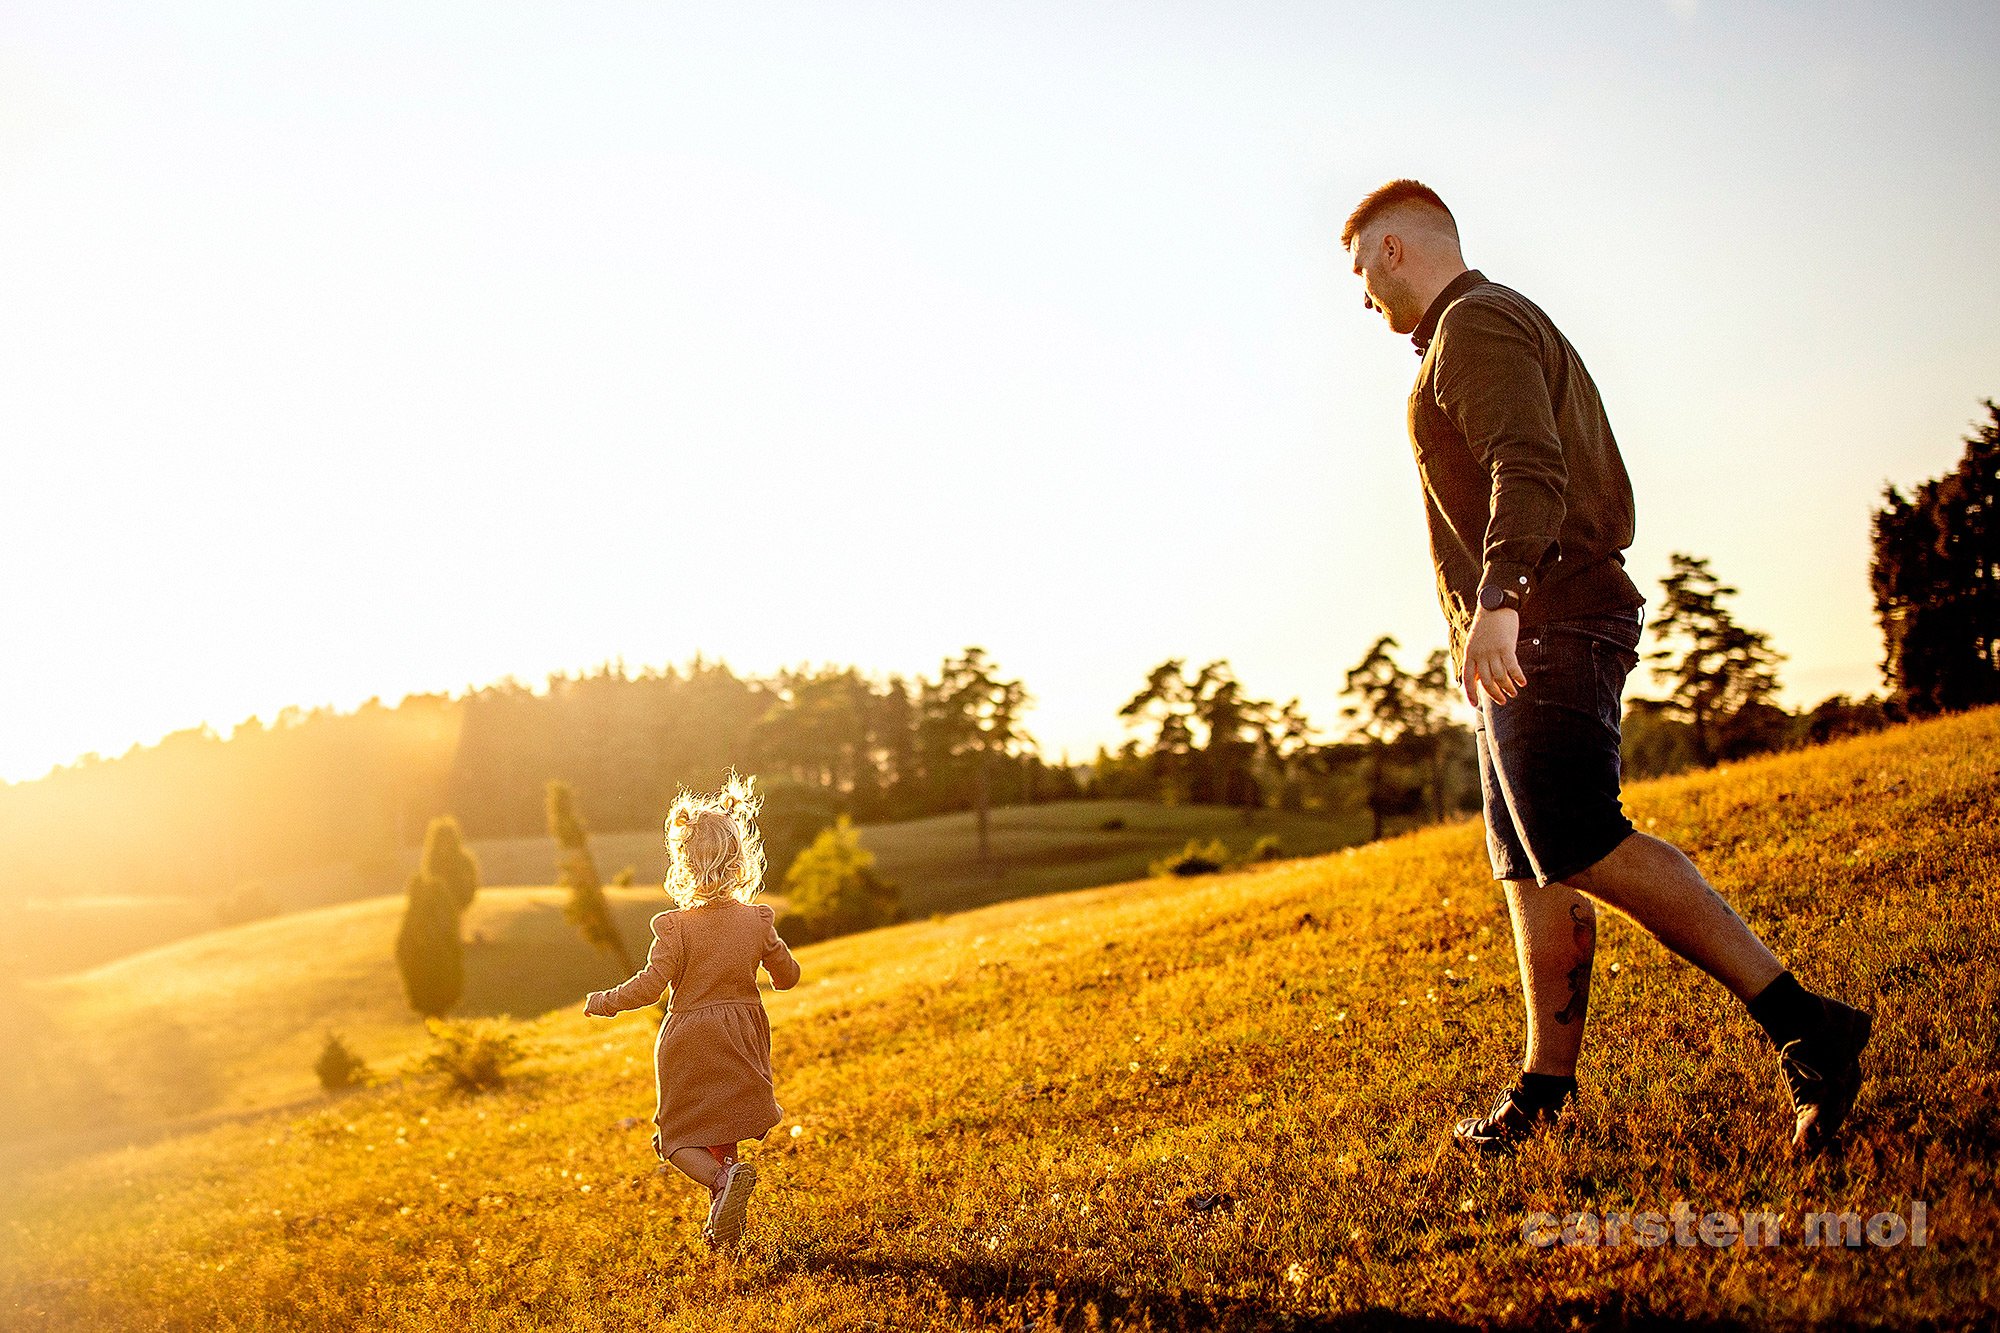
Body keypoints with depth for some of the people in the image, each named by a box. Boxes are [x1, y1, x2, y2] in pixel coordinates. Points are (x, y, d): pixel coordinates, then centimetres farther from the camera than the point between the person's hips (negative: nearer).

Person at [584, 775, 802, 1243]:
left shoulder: (675, 926, -16)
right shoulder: (757, 921, -4)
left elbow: (650, 985, -19)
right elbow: (788, 976, 6)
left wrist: (604, 1001, -3)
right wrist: (772, 970, 30)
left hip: (689, 1045, -4)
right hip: (741, 1040, 4)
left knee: (679, 1138, 7)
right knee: (722, 1134, 18)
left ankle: (726, 1177, -20)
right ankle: (725, 1221, 18)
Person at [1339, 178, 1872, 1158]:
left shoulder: (1473, 323, -5)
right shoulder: (1519, 325, 28)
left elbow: (1527, 467, -23)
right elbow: (1612, 502, 28)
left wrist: (1499, 601, -36)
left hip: (1545, 630, -11)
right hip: (1533, 639, 11)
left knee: (1580, 849, -21)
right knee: (1529, 866, 9)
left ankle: (1802, 1027, -21)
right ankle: (1546, 1087, 13)